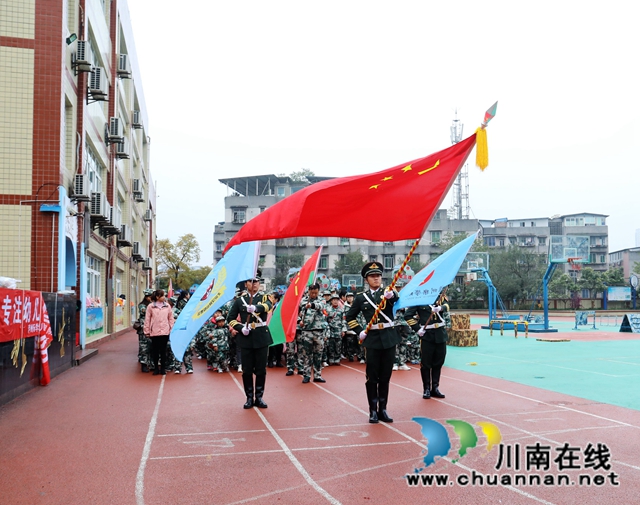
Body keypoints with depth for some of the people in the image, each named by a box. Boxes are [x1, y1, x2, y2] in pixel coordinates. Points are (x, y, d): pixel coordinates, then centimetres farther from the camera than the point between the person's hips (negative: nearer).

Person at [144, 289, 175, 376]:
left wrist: (171, 329, 4)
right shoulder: (150, 306, 1)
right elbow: (147, 319, 3)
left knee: (163, 350, 6)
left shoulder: (167, 306, 6)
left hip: (165, 332, 1)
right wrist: (147, 332, 1)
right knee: (155, 351, 5)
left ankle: (163, 368, 14)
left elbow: (171, 319, 9)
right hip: (154, 332, -1)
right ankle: (156, 368, 17)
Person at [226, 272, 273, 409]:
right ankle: (249, 398, 15)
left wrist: (255, 308, -44)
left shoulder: (264, 297, 2)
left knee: (261, 369, 5)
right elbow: (230, 318, 7)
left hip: (261, 337, 0)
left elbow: (267, 306, -22)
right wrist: (240, 328, -11)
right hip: (245, 338, 0)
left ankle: (259, 397, 16)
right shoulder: (240, 299, 5)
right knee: (247, 370, 5)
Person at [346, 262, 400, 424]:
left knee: (385, 377, 8)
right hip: (371, 339, 0)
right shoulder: (360, 297, 4)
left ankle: (383, 409, 17)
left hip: (389, 338, 1)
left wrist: (391, 295, -45)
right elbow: (350, 317, 13)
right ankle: (373, 410, 10)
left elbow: (397, 297, -22)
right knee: (372, 377, 2)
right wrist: (359, 332, 1)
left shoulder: (388, 292, 2)